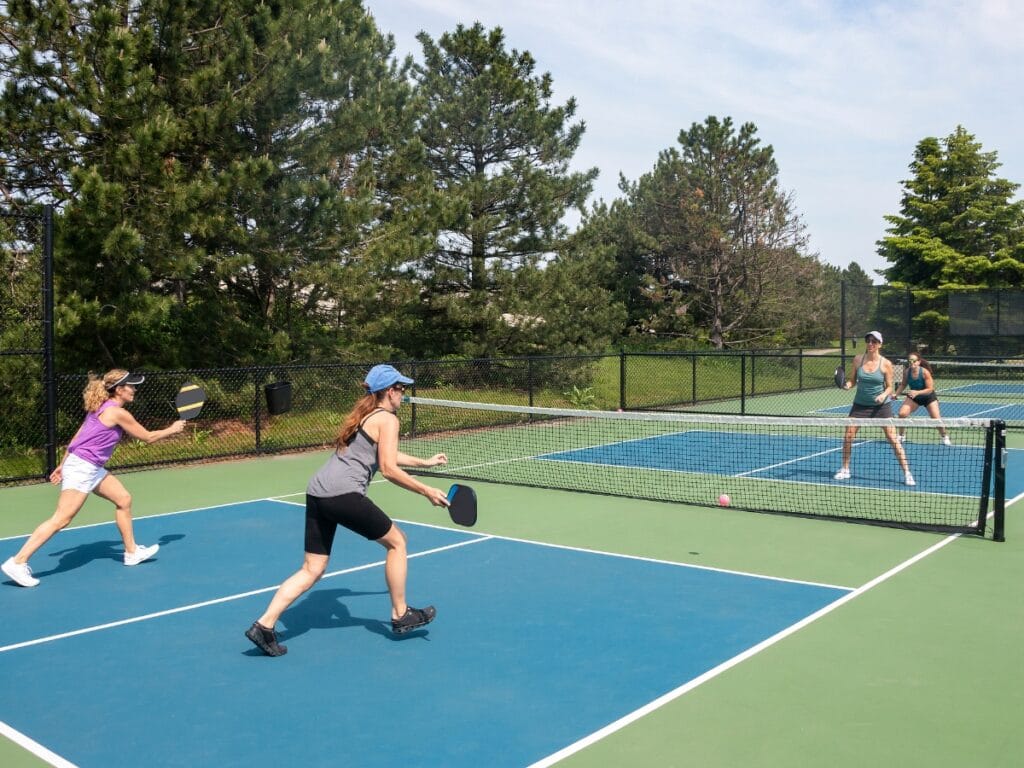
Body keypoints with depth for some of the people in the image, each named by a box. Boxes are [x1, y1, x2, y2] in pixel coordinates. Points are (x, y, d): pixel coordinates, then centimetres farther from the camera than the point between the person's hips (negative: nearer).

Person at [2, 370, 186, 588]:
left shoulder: (100, 408, 12)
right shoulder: (118, 413, -15)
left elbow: (77, 438, 16)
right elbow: (148, 437, -6)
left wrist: (63, 465, 22)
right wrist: (172, 429, 9)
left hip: (93, 469, 10)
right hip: (82, 468, -10)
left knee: (124, 499, 14)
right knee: (61, 520, -12)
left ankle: (132, 551, 24)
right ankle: (18, 562, -10)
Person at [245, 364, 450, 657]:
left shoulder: (363, 415, 26)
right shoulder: (387, 418, -1)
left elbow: (385, 453, 40)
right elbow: (388, 469, -9)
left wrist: (425, 462, 48)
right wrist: (427, 492, -3)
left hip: (317, 492, 8)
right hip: (343, 493, -8)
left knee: (312, 569, 12)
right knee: (396, 540, 11)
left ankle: (264, 625, 4)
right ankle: (401, 615, 20)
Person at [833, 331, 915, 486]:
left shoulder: (886, 364, -10)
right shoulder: (858, 360, -3)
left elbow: (889, 387, -3)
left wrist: (884, 395, -23)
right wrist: (847, 385, -16)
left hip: (881, 405, -2)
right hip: (860, 404, 3)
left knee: (893, 439, -6)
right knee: (848, 436, -2)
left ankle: (907, 473, 3)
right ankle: (845, 470, 16)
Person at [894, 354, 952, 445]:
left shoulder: (925, 372, -28)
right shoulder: (907, 372, -17)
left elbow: (930, 389, -26)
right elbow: (903, 385, 0)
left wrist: (917, 392, -41)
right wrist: (896, 394, -14)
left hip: (928, 397, -3)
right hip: (913, 397, 3)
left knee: (936, 417, -11)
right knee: (902, 413, -16)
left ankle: (945, 437, 16)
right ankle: (901, 436, 4)